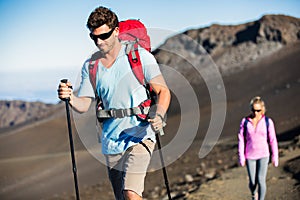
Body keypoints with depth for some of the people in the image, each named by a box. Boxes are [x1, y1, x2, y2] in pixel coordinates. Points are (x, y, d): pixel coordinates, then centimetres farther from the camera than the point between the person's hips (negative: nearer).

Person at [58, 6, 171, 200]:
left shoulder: (140, 56, -4)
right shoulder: (90, 66, 7)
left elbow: (163, 91, -2)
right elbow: (84, 104, 4)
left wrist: (159, 115, -21)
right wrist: (70, 97, -18)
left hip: (140, 136, -5)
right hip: (111, 142, 5)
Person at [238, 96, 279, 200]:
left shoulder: (268, 122, -5)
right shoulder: (245, 121, -3)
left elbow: (273, 141, 0)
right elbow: (241, 140, 1)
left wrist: (275, 157, 2)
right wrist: (241, 157, -2)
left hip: (263, 155, -1)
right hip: (250, 156, 1)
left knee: (261, 180, -13)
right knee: (252, 182, 6)